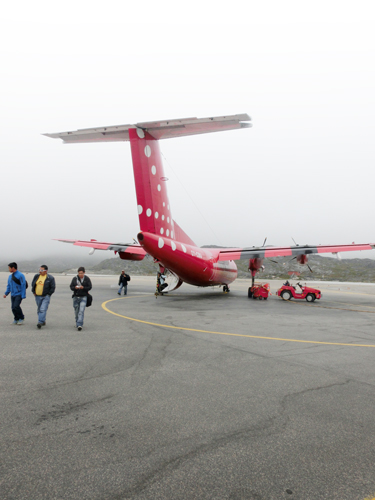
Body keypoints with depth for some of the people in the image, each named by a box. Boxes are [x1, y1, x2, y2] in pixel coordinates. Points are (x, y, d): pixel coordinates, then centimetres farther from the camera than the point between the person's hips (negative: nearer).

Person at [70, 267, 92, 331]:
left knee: (81, 311, -14)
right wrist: (75, 287, -18)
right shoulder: (75, 278, 4)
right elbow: (71, 287, 4)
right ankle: (77, 323, 30)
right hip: (76, 297, 3)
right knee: (76, 311, 11)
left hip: (83, 297, -3)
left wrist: (83, 287, -20)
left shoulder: (87, 279, 0)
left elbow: (90, 287, -3)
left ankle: (79, 325, -19)